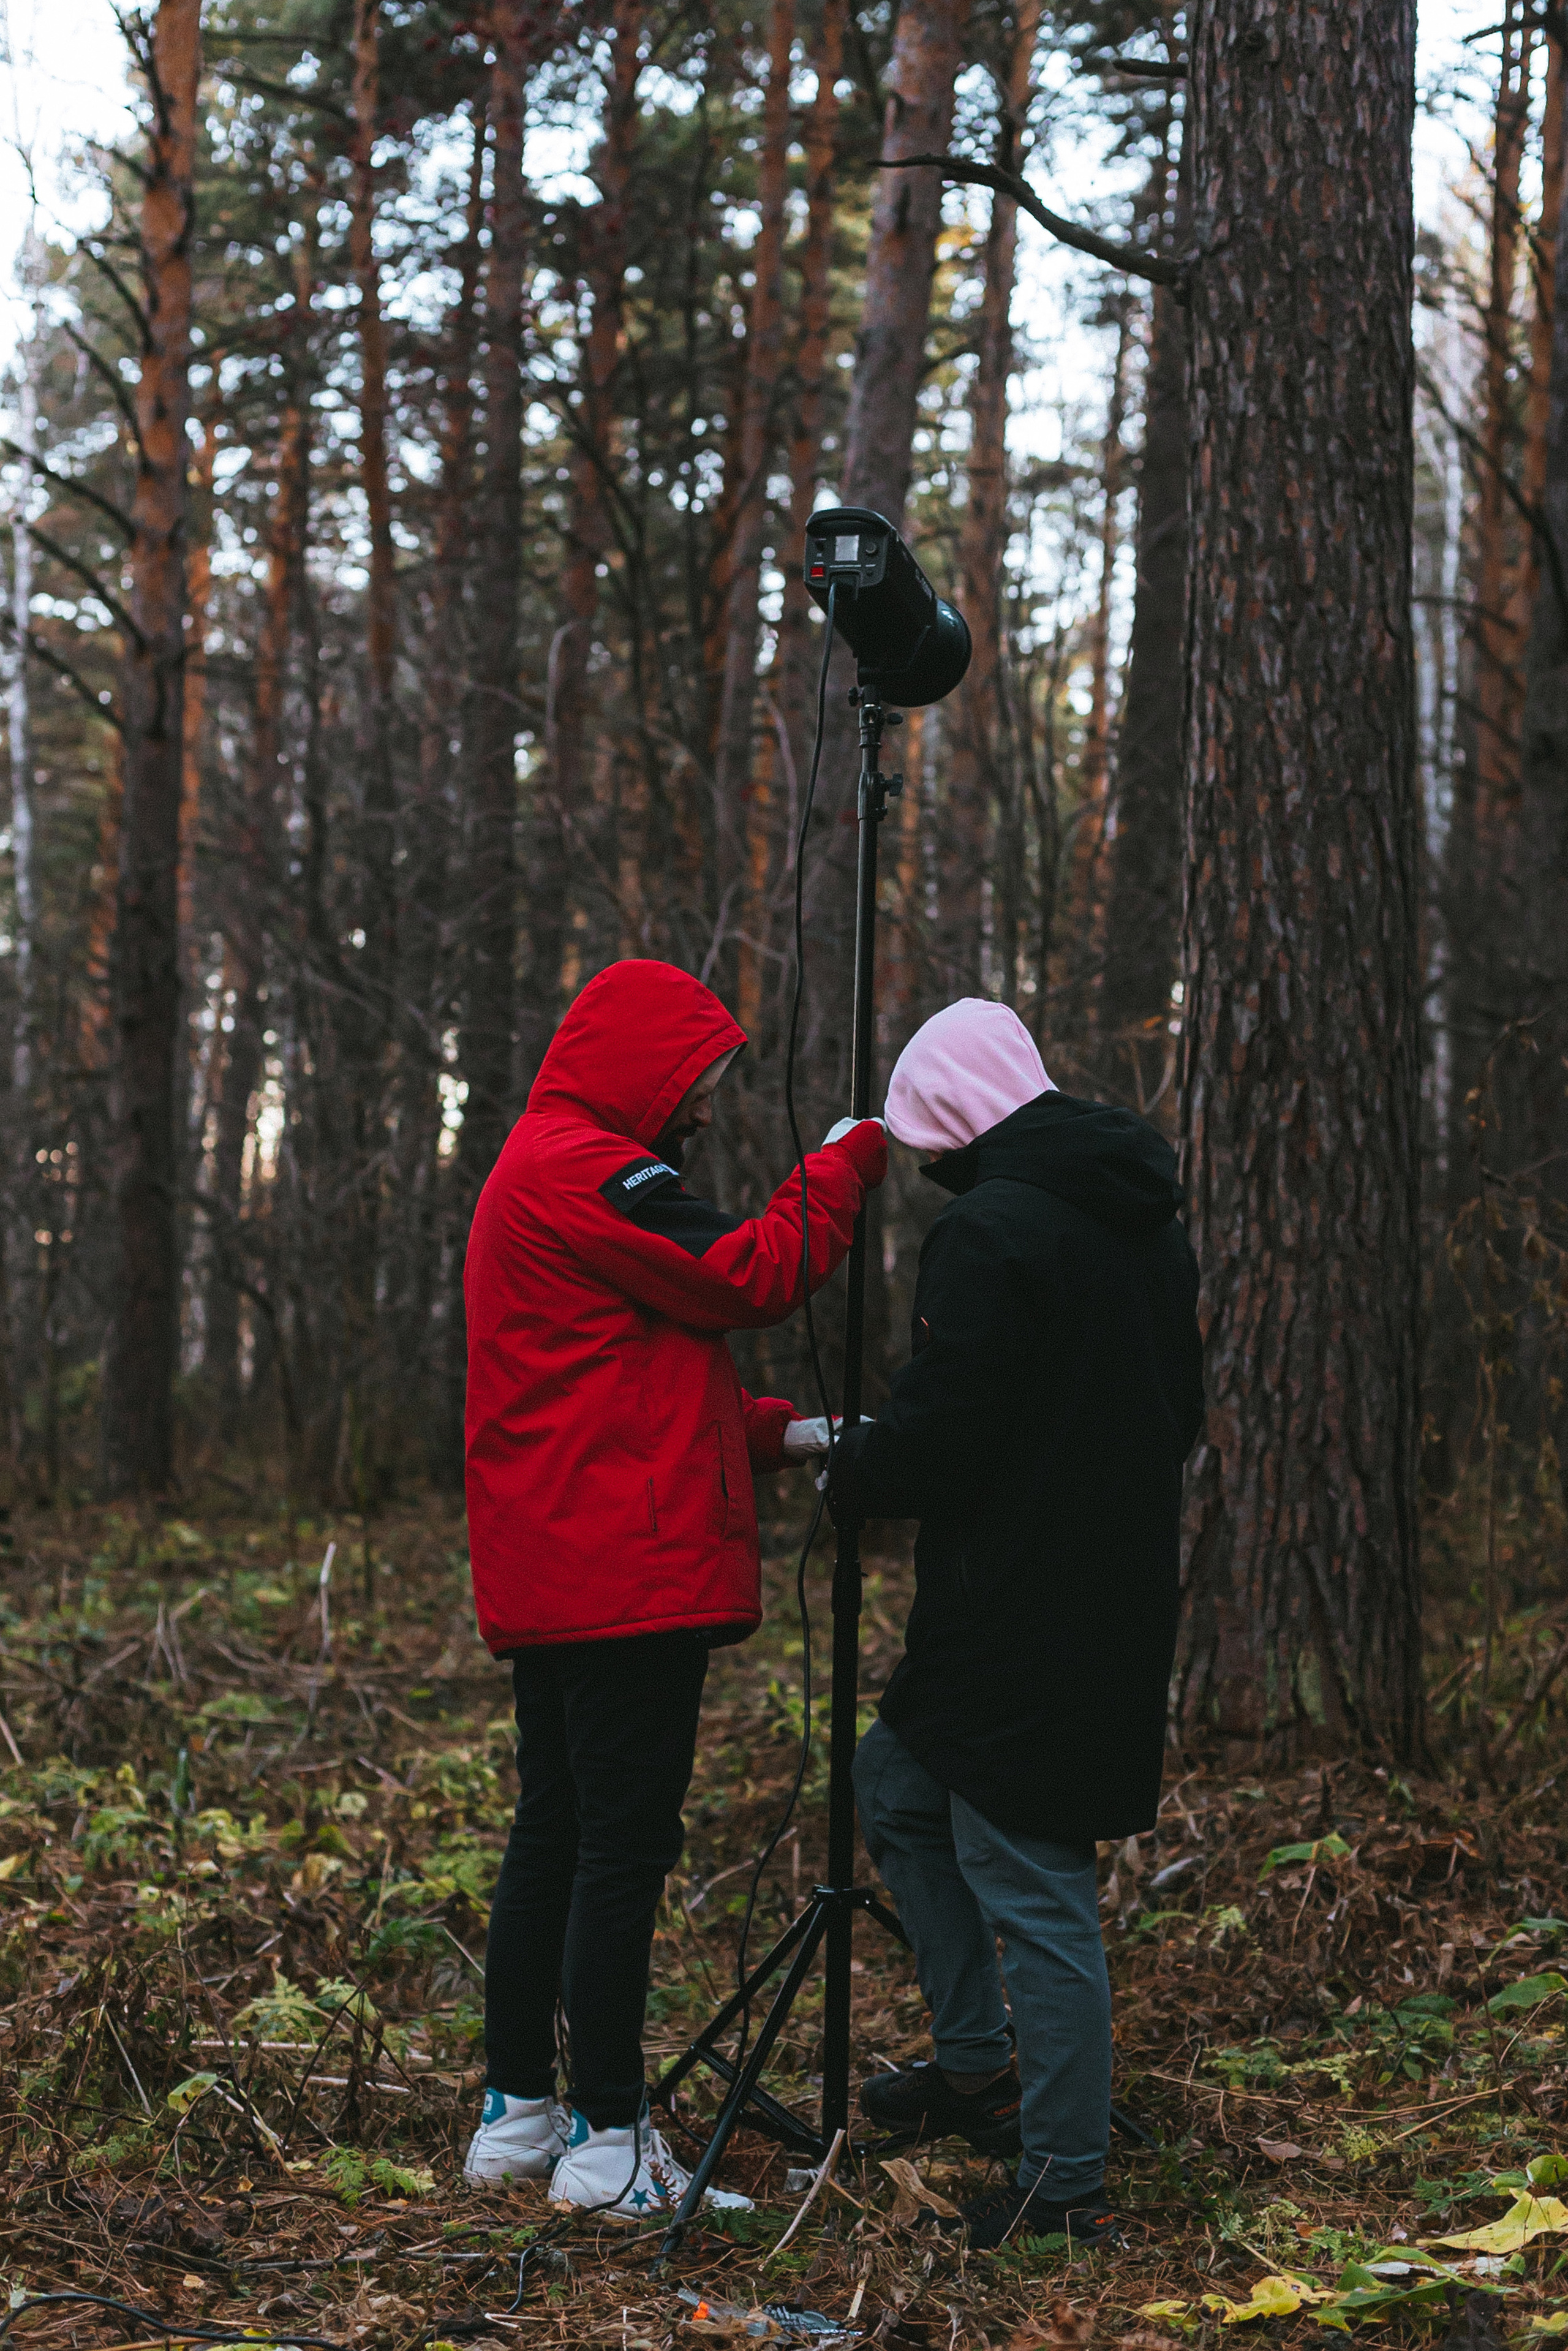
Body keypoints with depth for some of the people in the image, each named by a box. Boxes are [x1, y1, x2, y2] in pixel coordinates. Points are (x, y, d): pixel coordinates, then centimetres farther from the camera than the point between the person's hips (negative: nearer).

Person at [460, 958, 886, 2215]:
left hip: (552, 1576, 11)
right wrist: (848, 1165, -1)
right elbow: (748, 1279, -16)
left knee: (554, 1832, 14)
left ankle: (519, 2108, 21)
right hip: (626, 1573, -11)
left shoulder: (549, 1169, 22)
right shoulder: (585, 1171, -12)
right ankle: (608, 2140, -2)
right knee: (627, 1840, -6)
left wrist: (780, 1433, 12)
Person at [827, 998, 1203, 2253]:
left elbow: (938, 1435, -19)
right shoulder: (1152, 1226, 11)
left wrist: (848, 1469, 3)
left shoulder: (988, 1233, -17)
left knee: (1033, 1891, -1)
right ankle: (979, 2063, 27)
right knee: (896, 1783, 23)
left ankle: (1067, 2185, 7)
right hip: (1121, 1611, 10)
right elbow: (1175, 1412, 18)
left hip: (1019, 1620, -10)